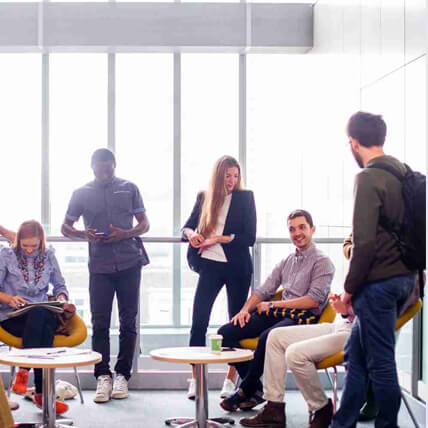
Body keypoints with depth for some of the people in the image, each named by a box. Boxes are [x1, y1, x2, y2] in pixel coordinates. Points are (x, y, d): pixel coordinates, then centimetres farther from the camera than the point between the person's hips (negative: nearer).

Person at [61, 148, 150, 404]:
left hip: (129, 263, 0)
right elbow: (66, 227, 14)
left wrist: (126, 234, -10)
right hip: (99, 266, 0)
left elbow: (144, 224, 10)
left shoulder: (129, 188, 8)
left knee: (128, 322, 3)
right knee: (100, 323, -1)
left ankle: (122, 375, 12)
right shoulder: (82, 193, 9)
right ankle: (103, 376, 5)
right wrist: (84, 235, -8)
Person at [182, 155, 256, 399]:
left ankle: (231, 379, 15)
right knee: (198, 322, -6)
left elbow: (250, 237, -5)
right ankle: (196, 379, 1)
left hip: (237, 267, -1)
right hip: (210, 265, 2)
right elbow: (188, 225, 15)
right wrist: (190, 233, -8)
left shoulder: (245, 198, 1)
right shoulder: (204, 198, 8)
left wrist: (219, 238, -13)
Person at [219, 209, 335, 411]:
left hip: (304, 318, -7)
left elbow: (314, 300, -11)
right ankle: (255, 388, -7)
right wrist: (246, 309, -2)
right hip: (280, 313, 7)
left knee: (267, 337, -38)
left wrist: (273, 305, -10)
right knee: (226, 333, -11)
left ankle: (245, 392, -18)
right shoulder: (286, 262, 22)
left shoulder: (322, 262, 0)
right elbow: (264, 290, 19)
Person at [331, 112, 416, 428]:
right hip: (405, 277, 9)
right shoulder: (405, 172, 8)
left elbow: (365, 242, -21)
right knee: (355, 354, 17)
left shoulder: (369, 178, -16)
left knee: (380, 362, 3)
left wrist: (350, 287, -11)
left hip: (378, 281, -9)